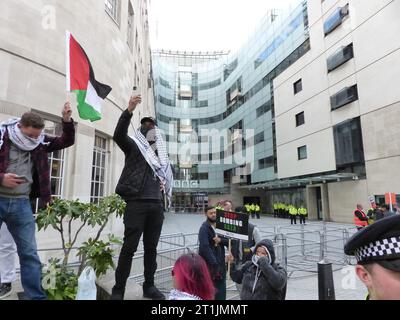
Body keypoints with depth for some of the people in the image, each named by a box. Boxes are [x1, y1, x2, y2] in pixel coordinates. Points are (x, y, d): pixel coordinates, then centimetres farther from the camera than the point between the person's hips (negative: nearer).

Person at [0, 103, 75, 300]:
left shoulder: (39, 142, 5)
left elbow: (67, 141, 7)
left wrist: (67, 121, -7)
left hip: (21, 203, 3)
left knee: (29, 253, 4)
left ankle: (36, 296, 12)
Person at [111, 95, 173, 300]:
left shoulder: (160, 154, 20)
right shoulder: (133, 146, 5)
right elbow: (118, 135, -15)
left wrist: (164, 183, 5)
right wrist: (129, 110, -27)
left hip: (156, 205, 5)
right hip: (137, 203, -5)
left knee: (151, 247, 11)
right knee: (129, 247, -2)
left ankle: (149, 286, 23)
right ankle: (118, 290, 11)